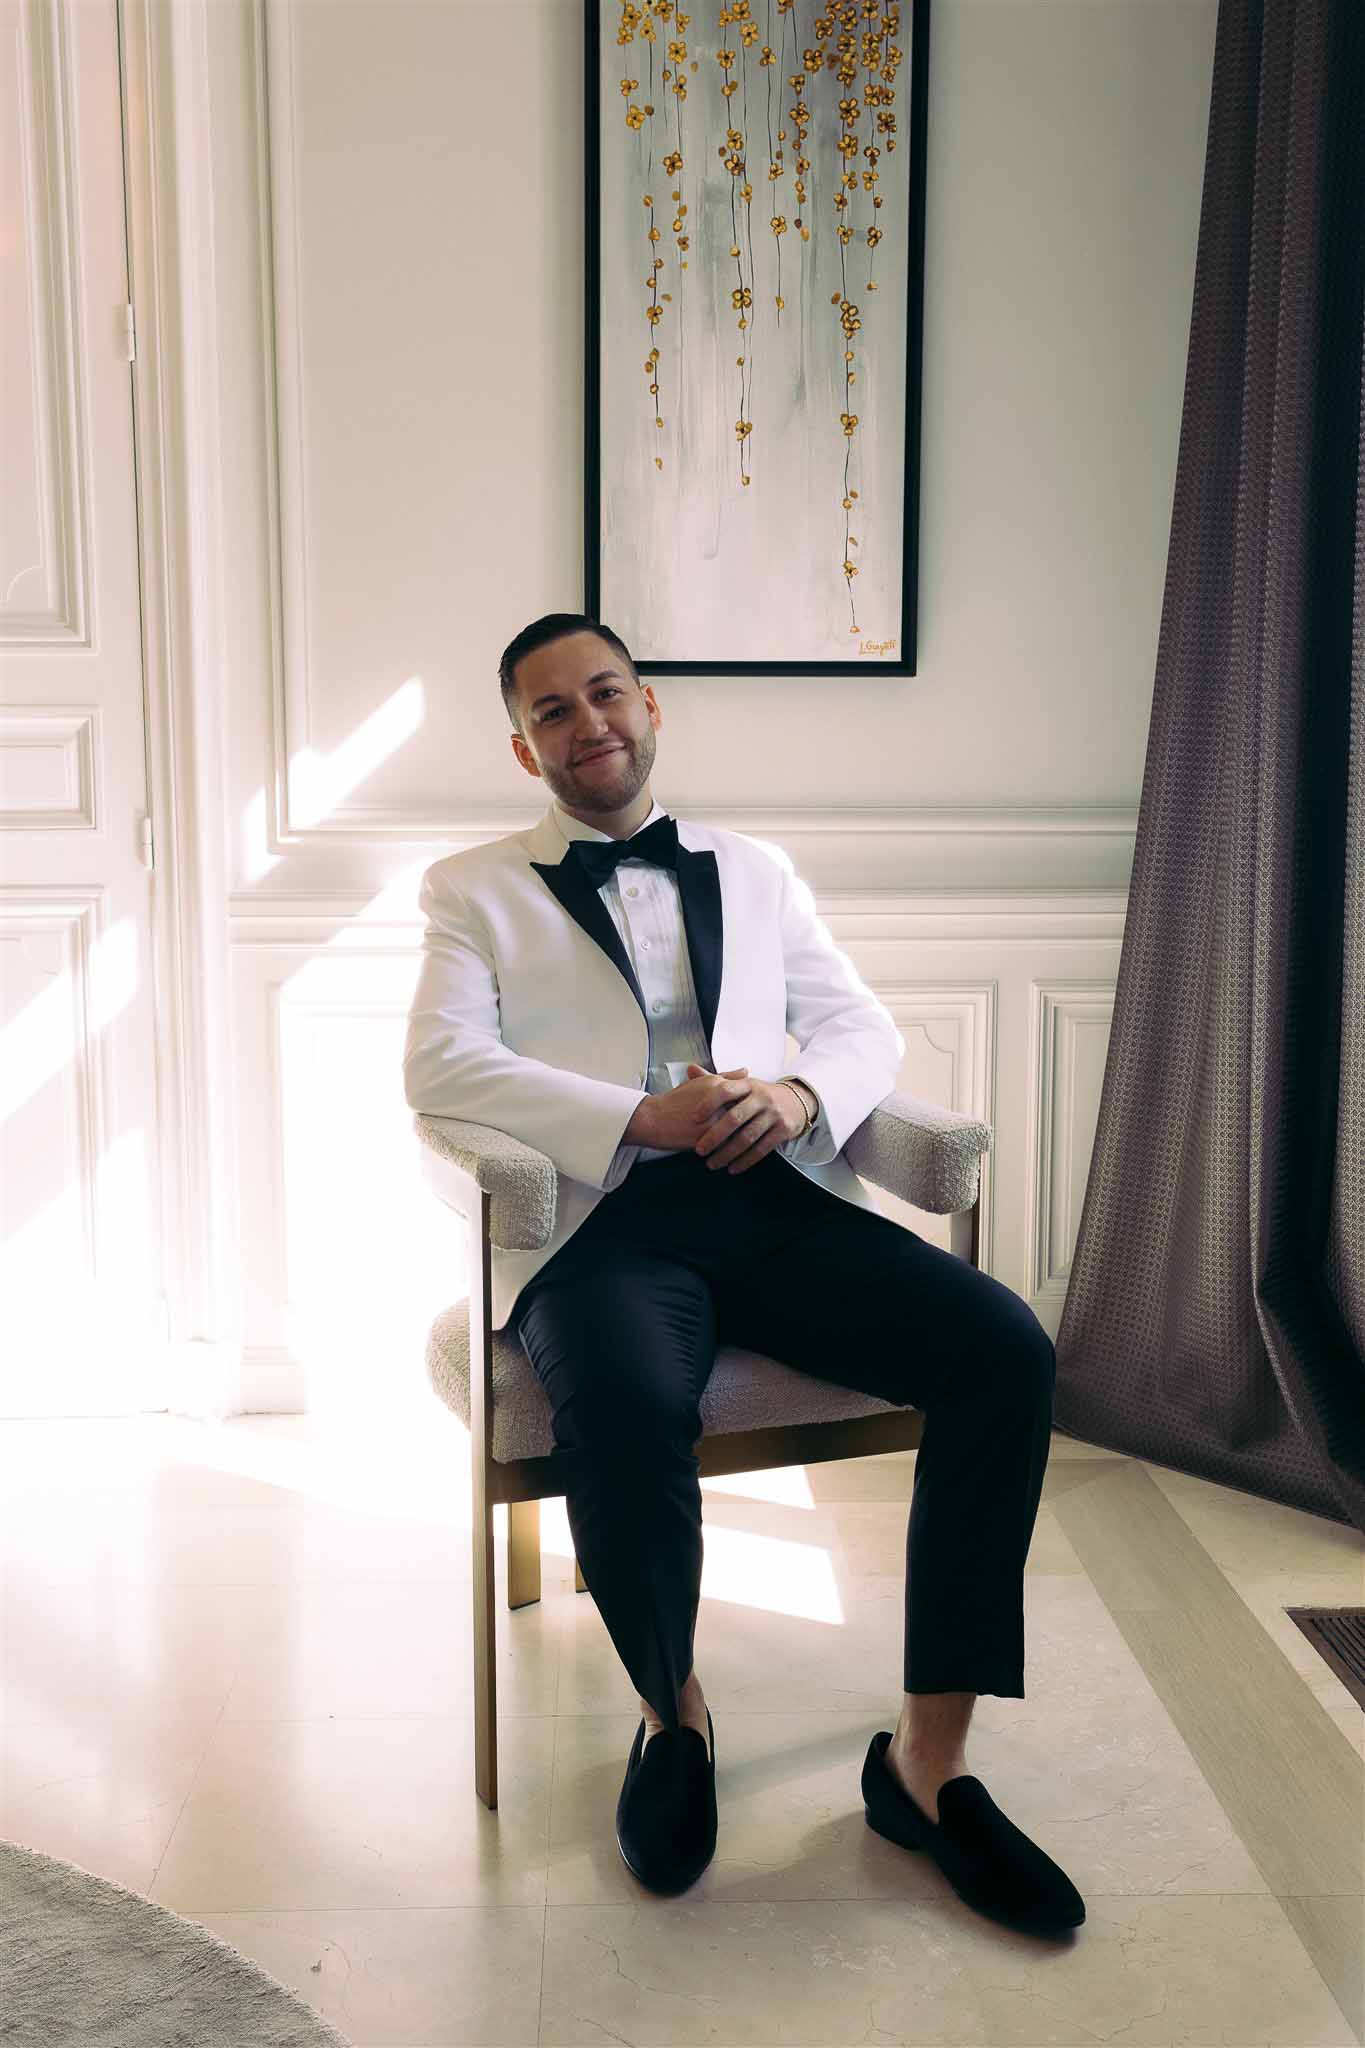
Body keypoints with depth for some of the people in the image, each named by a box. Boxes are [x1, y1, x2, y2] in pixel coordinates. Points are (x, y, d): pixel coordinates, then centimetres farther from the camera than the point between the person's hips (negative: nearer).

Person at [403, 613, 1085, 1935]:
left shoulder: (754, 873, 26)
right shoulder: (476, 888, 15)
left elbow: (866, 1029, 19)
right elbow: (440, 1066, -1)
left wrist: (799, 1094, -6)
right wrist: (645, 1117, -14)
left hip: (776, 1195, 4)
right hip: (602, 1215, -3)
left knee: (1005, 1350, -22)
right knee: (625, 1413, -37)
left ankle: (926, 1758, -11)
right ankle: (673, 1715, -5)